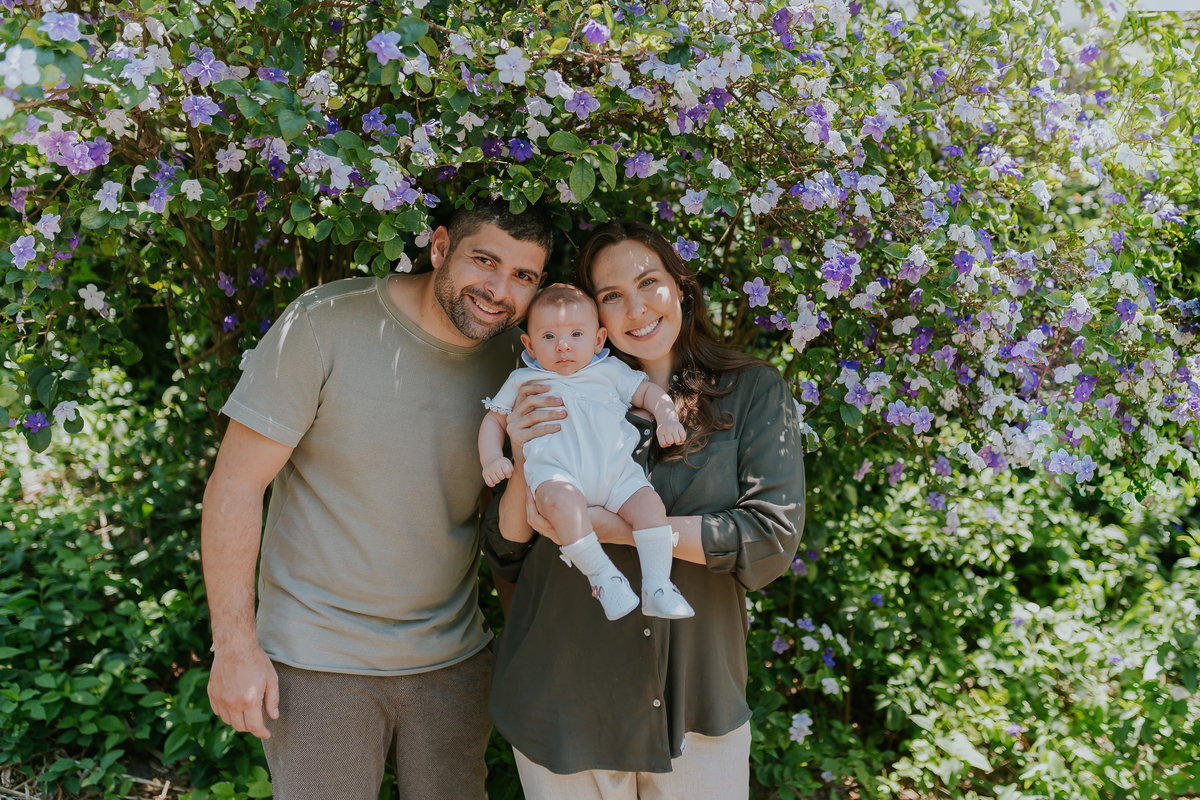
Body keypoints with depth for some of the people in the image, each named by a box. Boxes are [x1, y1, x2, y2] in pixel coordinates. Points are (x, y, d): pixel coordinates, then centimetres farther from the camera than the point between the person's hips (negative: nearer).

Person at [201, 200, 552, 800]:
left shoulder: (518, 354, -1)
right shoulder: (329, 323, -15)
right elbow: (235, 484, -12)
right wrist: (235, 647, -12)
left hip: (452, 659, 4)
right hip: (319, 659, -4)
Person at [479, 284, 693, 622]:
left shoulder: (610, 371, 23)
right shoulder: (522, 381, 22)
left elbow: (650, 392, 27)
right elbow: (494, 420, 24)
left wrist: (667, 418, 6)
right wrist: (492, 458, 6)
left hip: (615, 468, 2)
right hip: (555, 470, -2)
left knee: (649, 502, -23)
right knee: (563, 501, -36)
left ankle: (657, 587, -17)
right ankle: (602, 576, -27)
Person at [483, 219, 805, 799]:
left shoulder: (753, 392, -2)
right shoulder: (569, 399, 3)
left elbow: (773, 538, -14)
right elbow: (507, 560, 3)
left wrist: (614, 527, -19)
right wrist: (524, 467, -16)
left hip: (697, 710, -1)